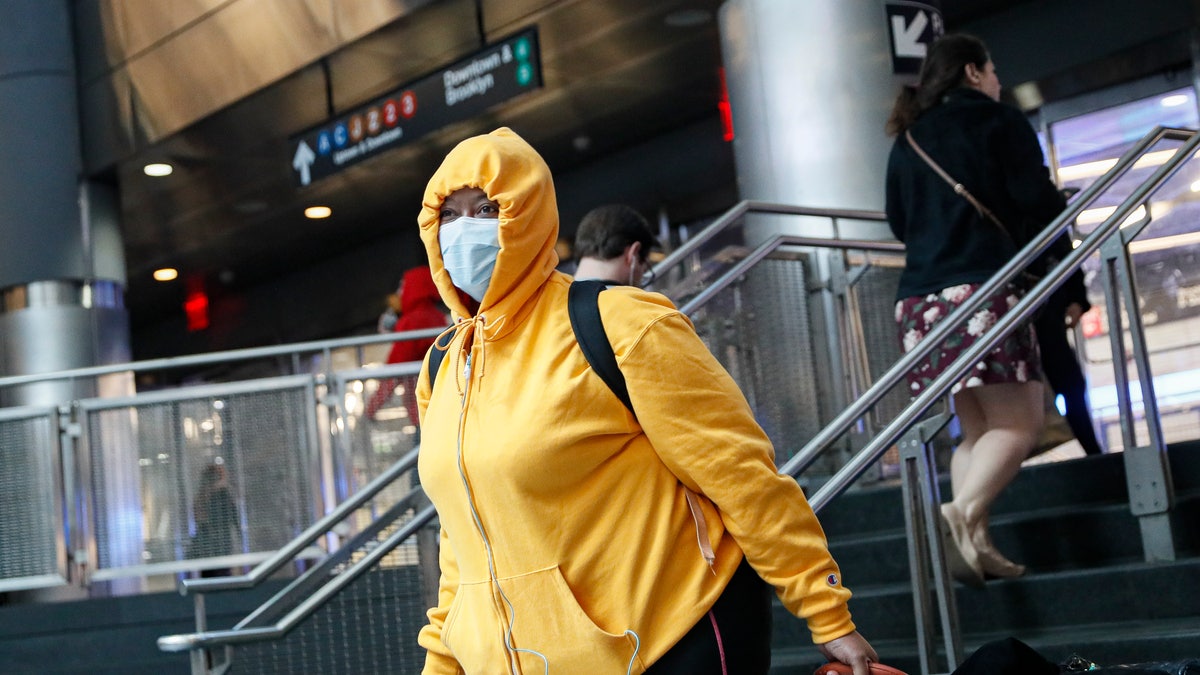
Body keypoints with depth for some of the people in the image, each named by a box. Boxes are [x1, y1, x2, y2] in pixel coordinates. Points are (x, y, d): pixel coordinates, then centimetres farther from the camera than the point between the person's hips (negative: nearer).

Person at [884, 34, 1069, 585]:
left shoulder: (908, 140, 20)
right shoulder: (998, 120, 4)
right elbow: (1038, 203, -3)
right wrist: (1063, 213, 18)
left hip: (920, 298, 7)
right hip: (983, 289, -6)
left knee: (976, 427, 11)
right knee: (1019, 422, -6)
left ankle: (975, 541, -1)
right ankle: (963, 512, -28)